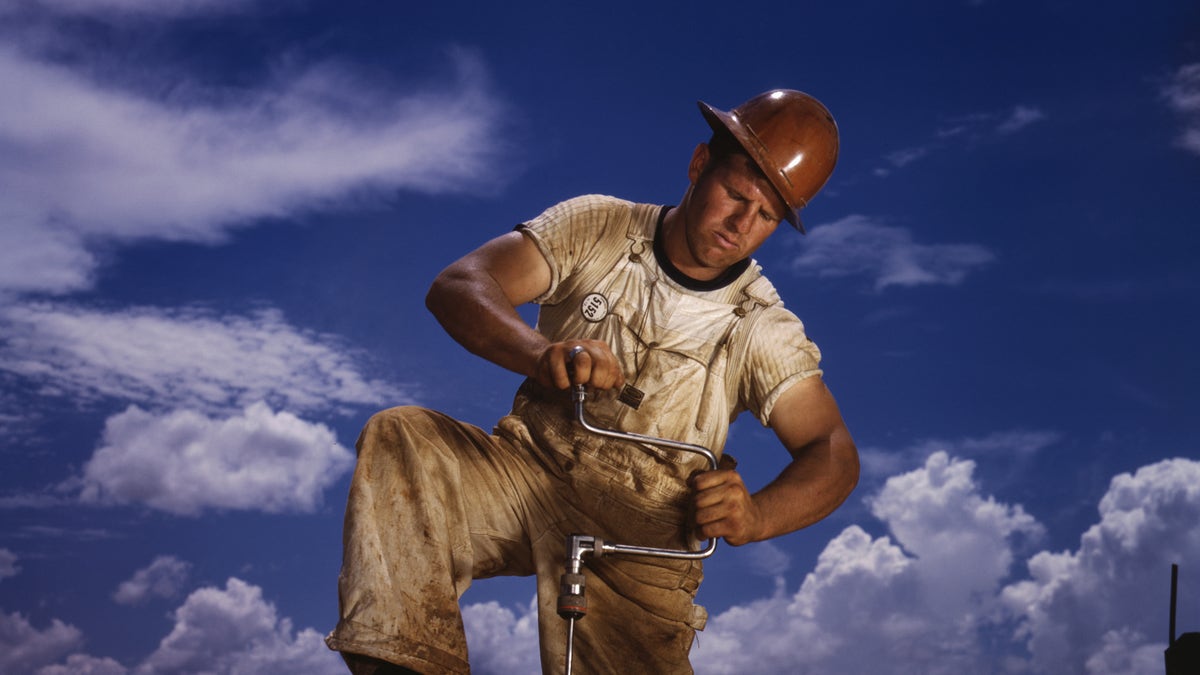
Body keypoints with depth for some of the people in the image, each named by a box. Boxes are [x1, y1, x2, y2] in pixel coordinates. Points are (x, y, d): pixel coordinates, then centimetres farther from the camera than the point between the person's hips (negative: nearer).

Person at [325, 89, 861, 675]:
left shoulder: (765, 330, -3)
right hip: (527, 468, 1)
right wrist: (541, 354, -39)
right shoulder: (595, 228, -3)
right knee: (396, 440, -26)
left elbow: (833, 451, -11)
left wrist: (756, 515, -35)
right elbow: (456, 286, -15)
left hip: (639, 530, -1)